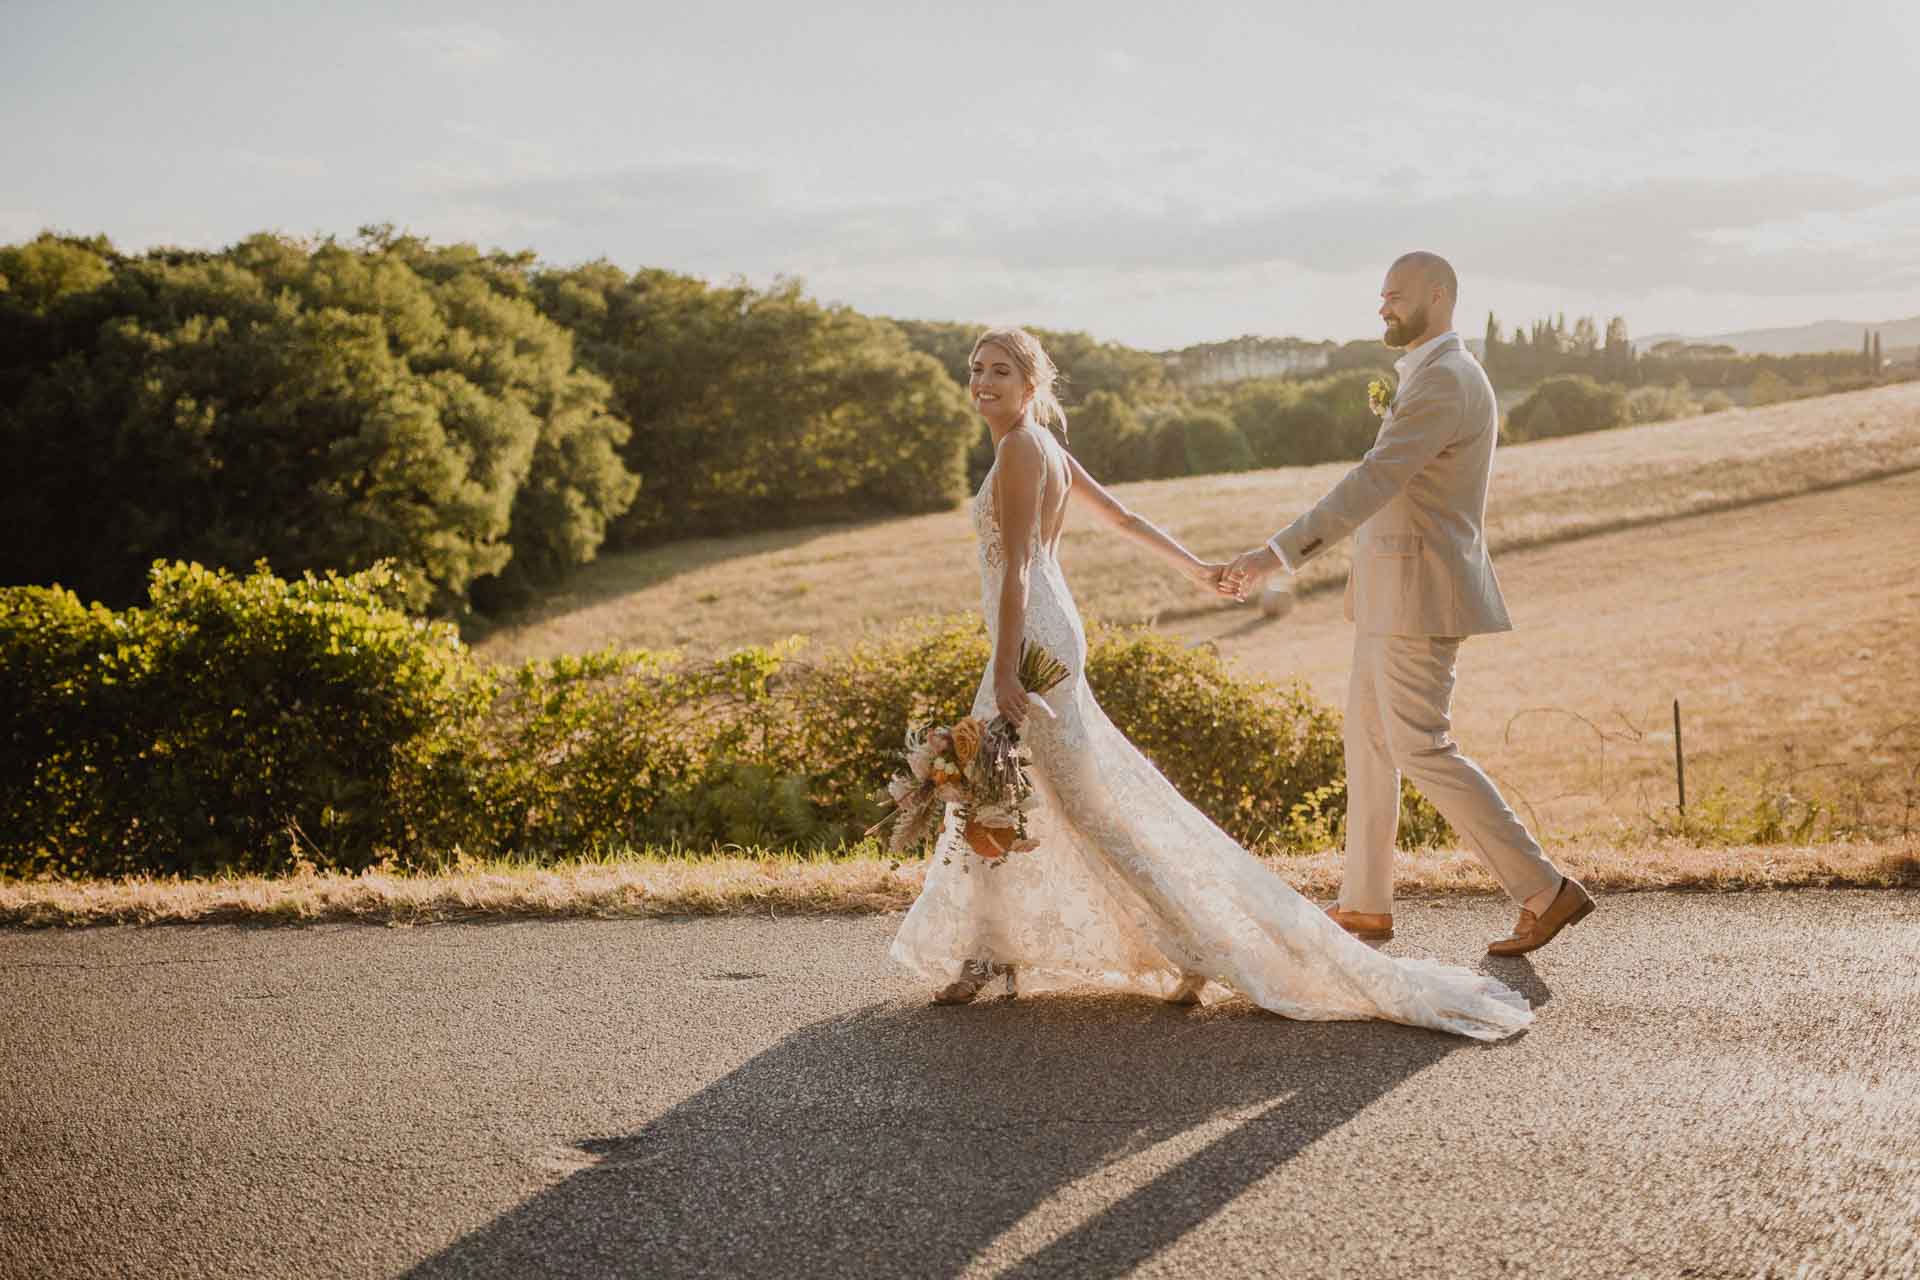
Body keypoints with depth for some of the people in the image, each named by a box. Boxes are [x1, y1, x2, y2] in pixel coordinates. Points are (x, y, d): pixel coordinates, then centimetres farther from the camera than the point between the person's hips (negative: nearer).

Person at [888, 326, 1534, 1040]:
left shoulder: (1021, 448, -15)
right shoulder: (1044, 447, 12)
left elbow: (1016, 566, -20)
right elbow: (1122, 516, 19)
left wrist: (1006, 672, -23)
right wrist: (1193, 567, 27)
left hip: (1033, 638, -10)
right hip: (1039, 635, 10)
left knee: (1090, 802, -6)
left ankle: (1190, 952, -1)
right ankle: (990, 955, 28)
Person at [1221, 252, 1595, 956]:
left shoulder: (1443, 379, -18)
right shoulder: (1440, 377, 17)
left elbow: (1374, 481, -29)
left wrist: (1278, 553, -35)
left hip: (1417, 594, -11)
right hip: (1397, 596, 11)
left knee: (1421, 751, -8)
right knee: (1367, 739, 14)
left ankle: (1547, 892, -5)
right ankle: (1364, 904, 22)